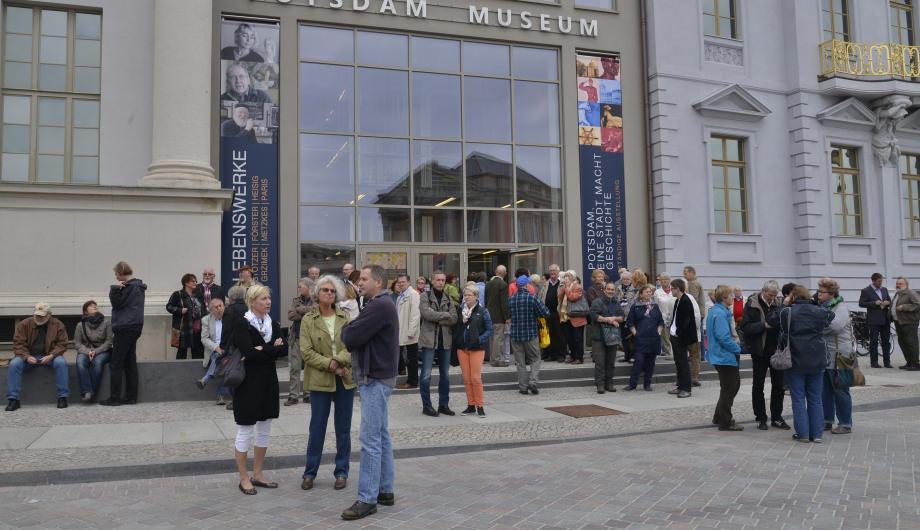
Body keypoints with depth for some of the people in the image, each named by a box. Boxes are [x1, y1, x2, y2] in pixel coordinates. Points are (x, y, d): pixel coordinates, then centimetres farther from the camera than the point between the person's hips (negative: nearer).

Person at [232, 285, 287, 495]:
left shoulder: (273, 324, 9)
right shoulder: (242, 325, -10)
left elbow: (284, 350, -4)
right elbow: (249, 352, -24)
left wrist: (261, 350, -16)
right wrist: (273, 349, -14)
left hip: (268, 383, 7)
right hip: (248, 383, -7)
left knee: (264, 430, 13)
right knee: (245, 431, 3)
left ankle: (257, 474, 25)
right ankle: (244, 478, 14)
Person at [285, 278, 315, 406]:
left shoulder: (316, 301, 0)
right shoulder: (296, 300, 10)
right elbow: (290, 315, -4)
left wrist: (300, 309, -12)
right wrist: (307, 313, -12)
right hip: (296, 339, 3)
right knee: (294, 368, 2)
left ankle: (307, 394, 17)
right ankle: (293, 395, 8)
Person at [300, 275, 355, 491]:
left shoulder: (345, 317, 4)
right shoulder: (308, 320, -1)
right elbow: (306, 351, -9)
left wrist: (338, 360, -21)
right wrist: (330, 365, -17)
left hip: (345, 379, 2)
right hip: (320, 380, -2)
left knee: (343, 429, 9)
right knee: (317, 428, 6)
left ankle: (341, 472, 20)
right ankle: (310, 473, 19)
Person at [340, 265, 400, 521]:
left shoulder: (379, 306, -18)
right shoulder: (381, 304, 17)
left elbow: (350, 338, -20)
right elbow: (360, 337, 15)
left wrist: (346, 328, 0)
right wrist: (352, 330, -4)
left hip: (375, 379, -11)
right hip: (377, 377, 11)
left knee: (371, 439, -7)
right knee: (381, 435, 14)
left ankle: (367, 499, -2)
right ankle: (385, 490, 22)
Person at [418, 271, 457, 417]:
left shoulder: (448, 299, 12)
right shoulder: (425, 297, -1)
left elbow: (454, 318, -1)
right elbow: (427, 313, -18)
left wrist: (437, 318, -13)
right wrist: (445, 315, -10)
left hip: (445, 340, 5)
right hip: (429, 339, -5)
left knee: (445, 375, 11)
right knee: (426, 375, -4)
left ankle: (444, 404, 22)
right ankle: (426, 406, 6)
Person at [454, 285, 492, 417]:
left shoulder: (482, 311, -4)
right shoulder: (459, 309, 6)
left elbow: (489, 330, -2)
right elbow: (455, 326, 12)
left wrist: (479, 339, -14)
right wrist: (456, 340, -4)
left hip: (477, 348, -4)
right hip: (461, 348, 4)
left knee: (476, 378, -6)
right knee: (466, 378, 7)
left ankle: (480, 406, 5)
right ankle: (471, 405, 16)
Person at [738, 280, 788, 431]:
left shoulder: (777, 304, 5)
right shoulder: (751, 305, -7)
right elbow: (745, 327, -13)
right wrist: (764, 325, -23)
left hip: (776, 350, 4)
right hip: (760, 352, -4)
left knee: (778, 384, 9)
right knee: (758, 385, 5)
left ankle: (777, 417, 21)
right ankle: (761, 418, 16)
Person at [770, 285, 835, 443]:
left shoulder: (786, 312, -9)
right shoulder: (820, 312, 0)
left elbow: (771, 319, 1)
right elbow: (830, 318, 18)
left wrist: (784, 305, 7)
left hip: (796, 361, -3)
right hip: (817, 361, 3)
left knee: (798, 398, 5)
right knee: (815, 398, 11)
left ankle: (803, 433, 5)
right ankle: (816, 434, 14)